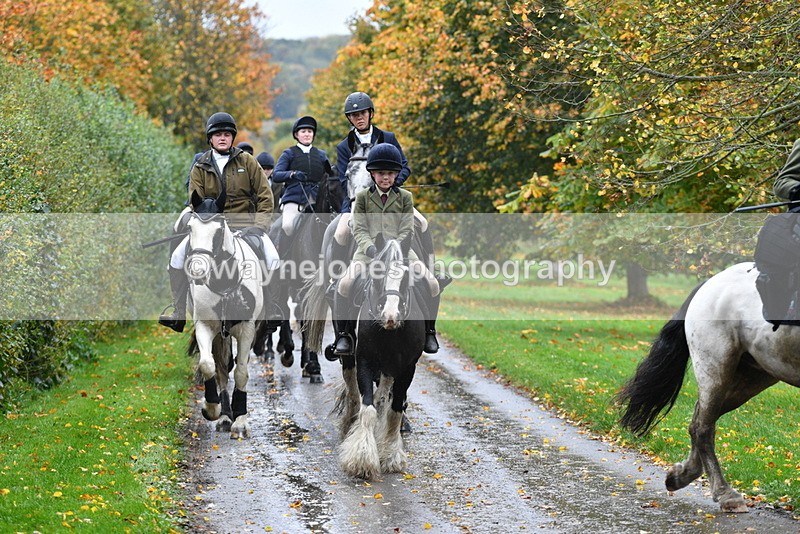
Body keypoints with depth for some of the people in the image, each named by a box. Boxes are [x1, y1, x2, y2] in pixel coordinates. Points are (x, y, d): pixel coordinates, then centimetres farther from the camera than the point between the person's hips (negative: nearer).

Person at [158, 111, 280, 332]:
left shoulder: (246, 161, 4)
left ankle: (272, 312, -18)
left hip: (244, 224, -2)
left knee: (271, 256, -27)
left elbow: (265, 196, 3)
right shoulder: (201, 167, 8)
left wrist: (259, 224, -10)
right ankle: (179, 313, -9)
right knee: (177, 258, -15)